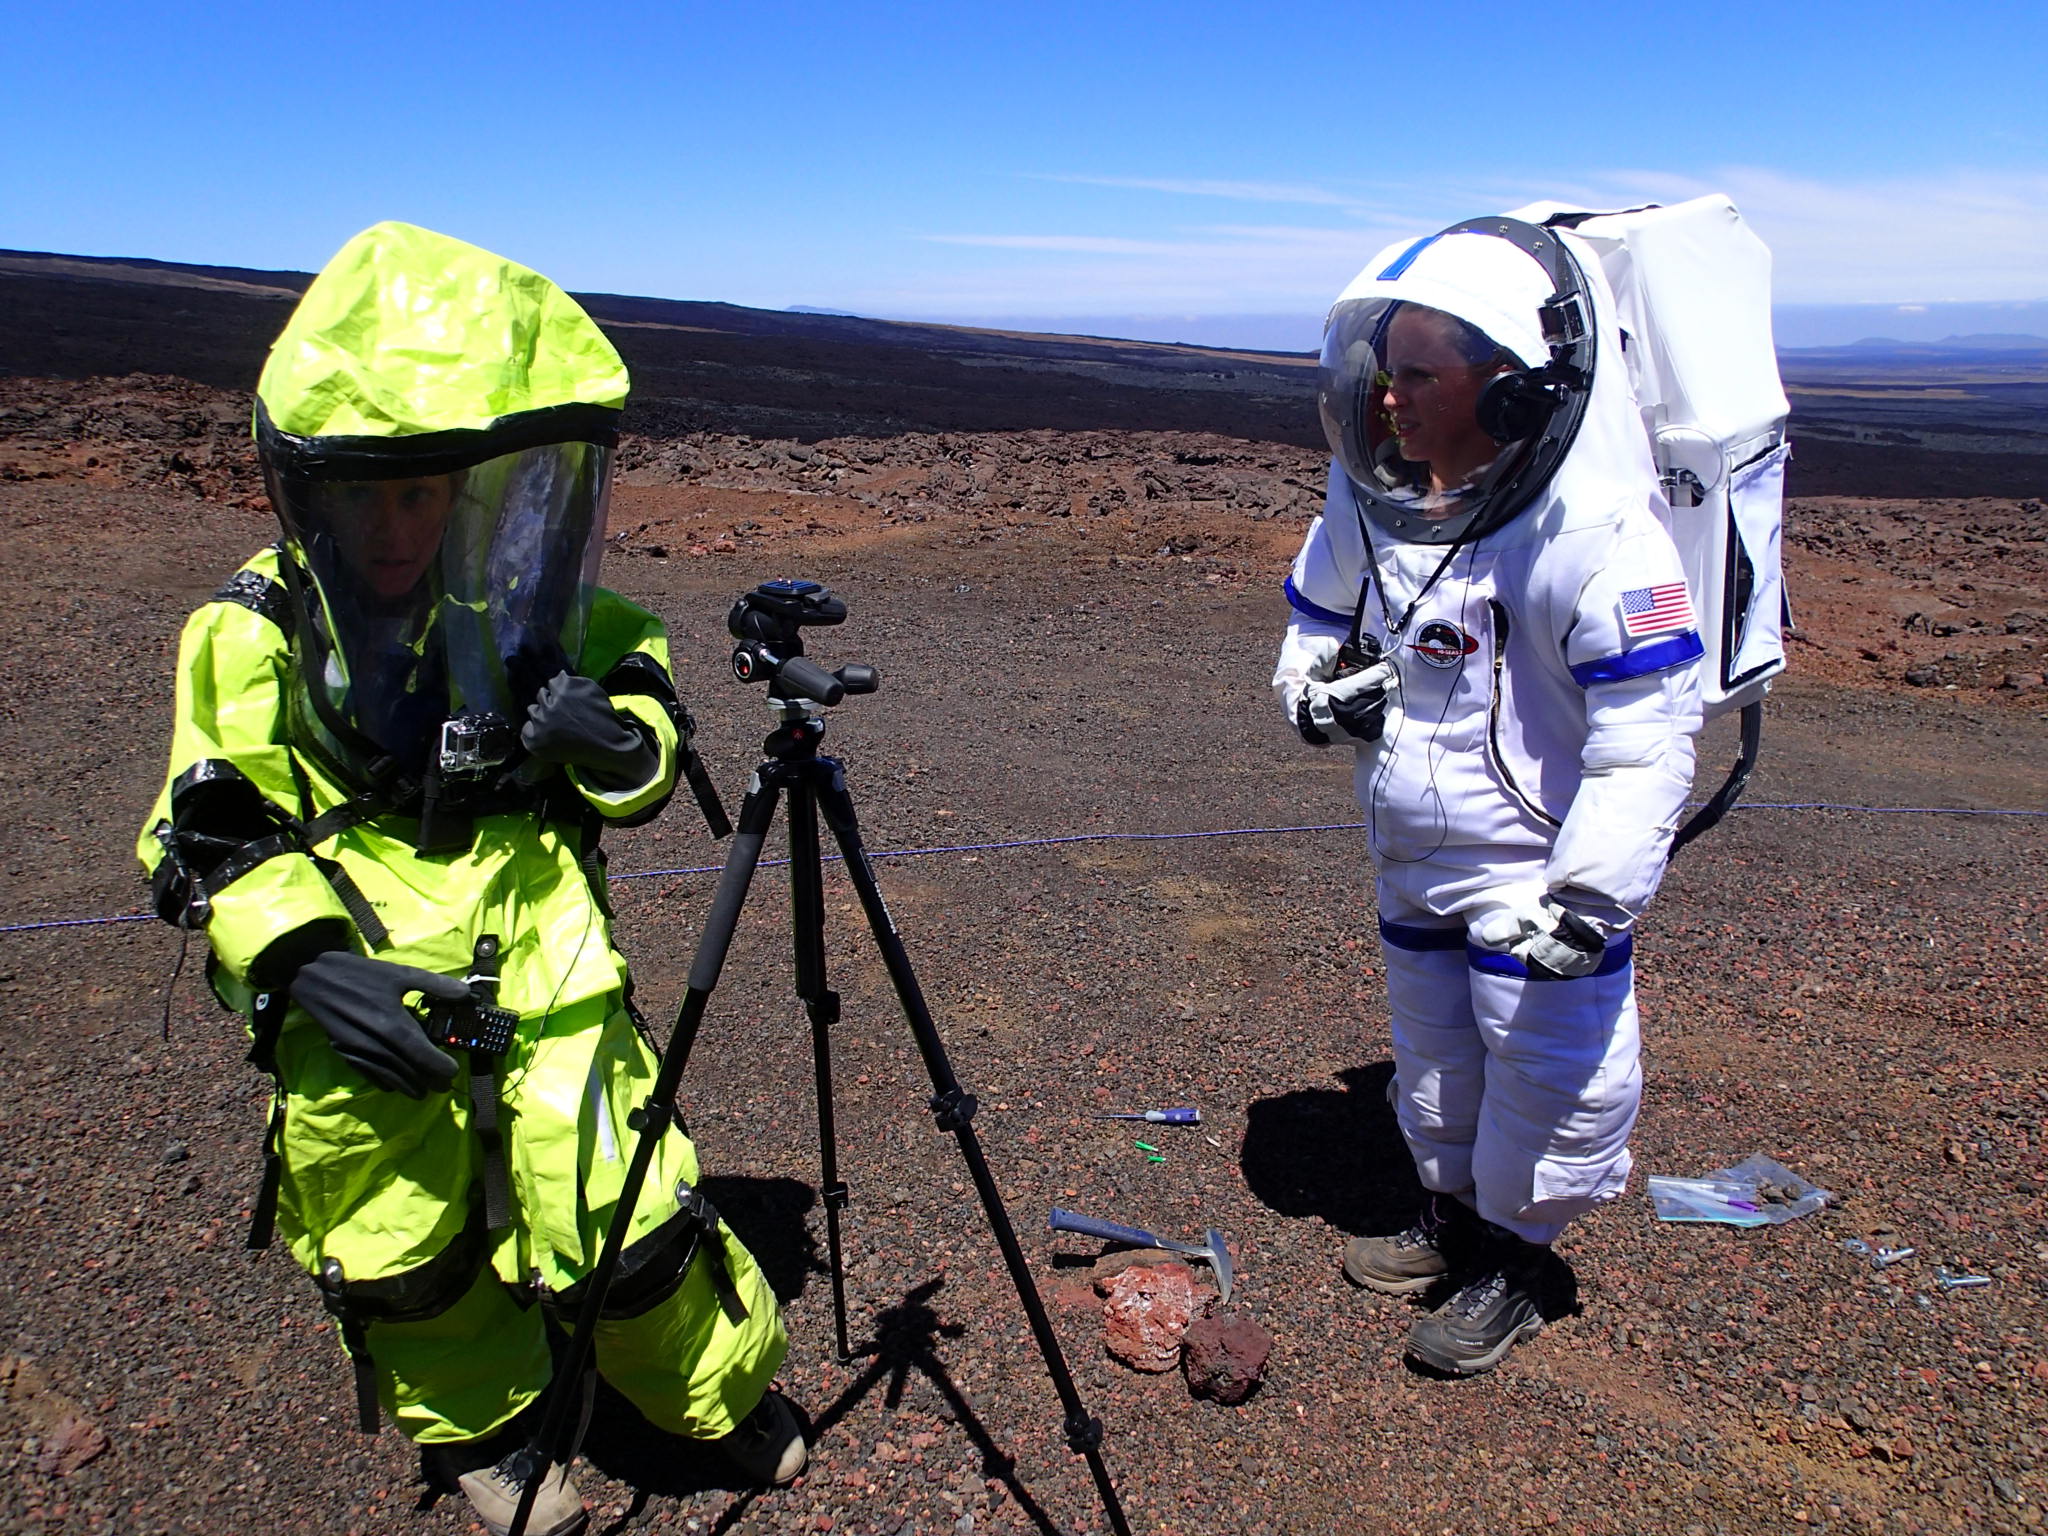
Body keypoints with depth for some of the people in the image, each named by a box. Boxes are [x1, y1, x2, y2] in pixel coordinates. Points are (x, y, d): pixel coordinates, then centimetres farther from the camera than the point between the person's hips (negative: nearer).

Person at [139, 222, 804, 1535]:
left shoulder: (547, 609, -3)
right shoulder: (255, 638, -5)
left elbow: (647, 739, 6)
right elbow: (214, 840, -4)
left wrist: (617, 738, -19)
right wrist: (304, 957, -21)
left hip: (544, 975, 0)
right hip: (354, 1007, 1)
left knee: (619, 1218, 2)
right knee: (406, 1254, 16)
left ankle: (728, 1392, 32)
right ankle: (476, 1431, 46)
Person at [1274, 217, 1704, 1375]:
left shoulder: (1594, 528, -24)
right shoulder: (1373, 499, -4)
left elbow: (1647, 735, -25)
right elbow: (1320, 621, 14)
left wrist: (1589, 896, -29)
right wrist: (1318, 691, -8)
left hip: (1536, 876, -6)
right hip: (1413, 865, 7)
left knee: (1546, 1073, 8)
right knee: (1433, 1061, 22)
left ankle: (1513, 1262, 33)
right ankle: (1452, 1217, 46)